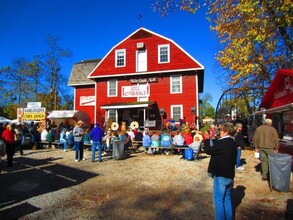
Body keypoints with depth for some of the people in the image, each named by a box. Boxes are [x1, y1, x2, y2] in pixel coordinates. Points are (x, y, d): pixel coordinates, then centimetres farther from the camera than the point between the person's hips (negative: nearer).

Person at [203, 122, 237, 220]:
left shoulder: (223, 143, -22)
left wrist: (207, 139, -6)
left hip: (221, 175, -9)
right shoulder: (232, 143, 6)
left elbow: (209, 150, -16)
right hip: (229, 175, 9)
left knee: (218, 200, 2)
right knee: (227, 198, 21)